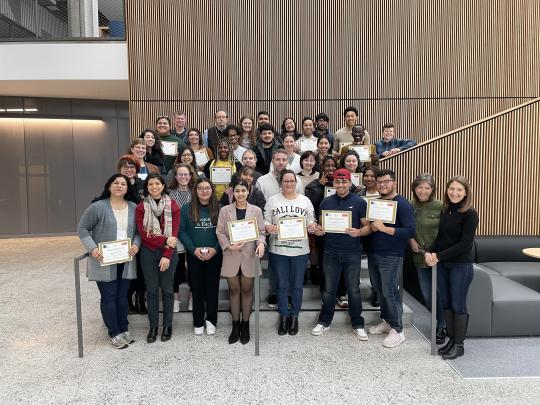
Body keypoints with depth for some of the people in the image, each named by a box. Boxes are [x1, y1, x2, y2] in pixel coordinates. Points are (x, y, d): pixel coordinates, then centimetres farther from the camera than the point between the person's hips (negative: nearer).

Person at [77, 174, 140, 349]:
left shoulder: (133, 208, 5)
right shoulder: (98, 207, -8)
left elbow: (138, 231, 12)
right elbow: (82, 228, -4)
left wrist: (136, 244, -8)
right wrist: (92, 248, -15)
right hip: (104, 261, -4)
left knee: (122, 296, 14)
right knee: (109, 297, 4)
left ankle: (124, 329, 28)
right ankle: (114, 334, 17)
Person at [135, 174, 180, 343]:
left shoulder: (172, 205, -2)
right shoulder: (141, 207, 0)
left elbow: (174, 232, -5)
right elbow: (143, 233, -6)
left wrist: (167, 256, -12)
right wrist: (165, 240, -16)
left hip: (169, 253, -1)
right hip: (148, 253, 1)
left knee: (167, 289, 8)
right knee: (152, 290, 8)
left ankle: (167, 325, 22)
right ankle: (153, 326, 22)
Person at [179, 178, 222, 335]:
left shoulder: (219, 209, 0)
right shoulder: (187, 209, -1)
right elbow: (181, 231, -4)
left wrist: (215, 249, -14)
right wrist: (194, 249, -14)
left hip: (214, 256, 0)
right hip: (194, 256, 0)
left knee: (212, 287, 7)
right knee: (197, 288, 8)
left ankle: (211, 320, 22)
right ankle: (198, 322, 22)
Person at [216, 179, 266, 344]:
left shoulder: (256, 210, 3)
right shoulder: (225, 210, 2)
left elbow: (261, 231, 3)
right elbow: (220, 232, 2)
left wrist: (261, 243, -16)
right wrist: (229, 245, -13)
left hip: (249, 256, 0)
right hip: (231, 256, 0)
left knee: (247, 290, 10)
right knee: (234, 290, 10)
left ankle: (245, 325, 25)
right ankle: (235, 325, 25)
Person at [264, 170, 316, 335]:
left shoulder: (305, 201, 5)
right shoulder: (272, 200, 1)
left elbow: (311, 222, 7)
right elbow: (266, 222, 1)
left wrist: (312, 227, -15)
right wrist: (268, 227, -21)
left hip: (300, 250, 1)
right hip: (278, 249, -1)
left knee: (297, 285, 10)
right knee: (282, 285, 10)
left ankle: (294, 316, 27)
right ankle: (283, 316, 26)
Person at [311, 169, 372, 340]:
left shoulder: (359, 202, -3)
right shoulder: (326, 202, 5)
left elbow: (368, 227, -2)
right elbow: (321, 225, 12)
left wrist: (359, 232, -23)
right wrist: (318, 230, -11)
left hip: (352, 253, -2)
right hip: (331, 253, 2)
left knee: (354, 290, 8)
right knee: (329, 289, 11)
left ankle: (357, 324, 24)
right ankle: (324, 321, 26)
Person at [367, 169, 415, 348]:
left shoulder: (402, 204, -8)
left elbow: (410, 231, -17)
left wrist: (383, 228, -22)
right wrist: (372, 227, -4)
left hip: (391, 256, -6)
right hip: (373, 253, 6)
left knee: (390, 292, -4)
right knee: (380, 290, 13)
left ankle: (397, 330, 9)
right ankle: (386, 322, 29)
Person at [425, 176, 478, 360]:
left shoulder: (470, 214, -11)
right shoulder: (445, 211, 8)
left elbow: (465, 244, -16)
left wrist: (439, 256, -18)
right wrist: (430, 252, -6)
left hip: (461, 265, -6)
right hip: (442, 264, 6)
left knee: (458, 305, 3)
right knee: (446, 303, 12)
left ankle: (459, 345, 17)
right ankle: (451, 340, 26)